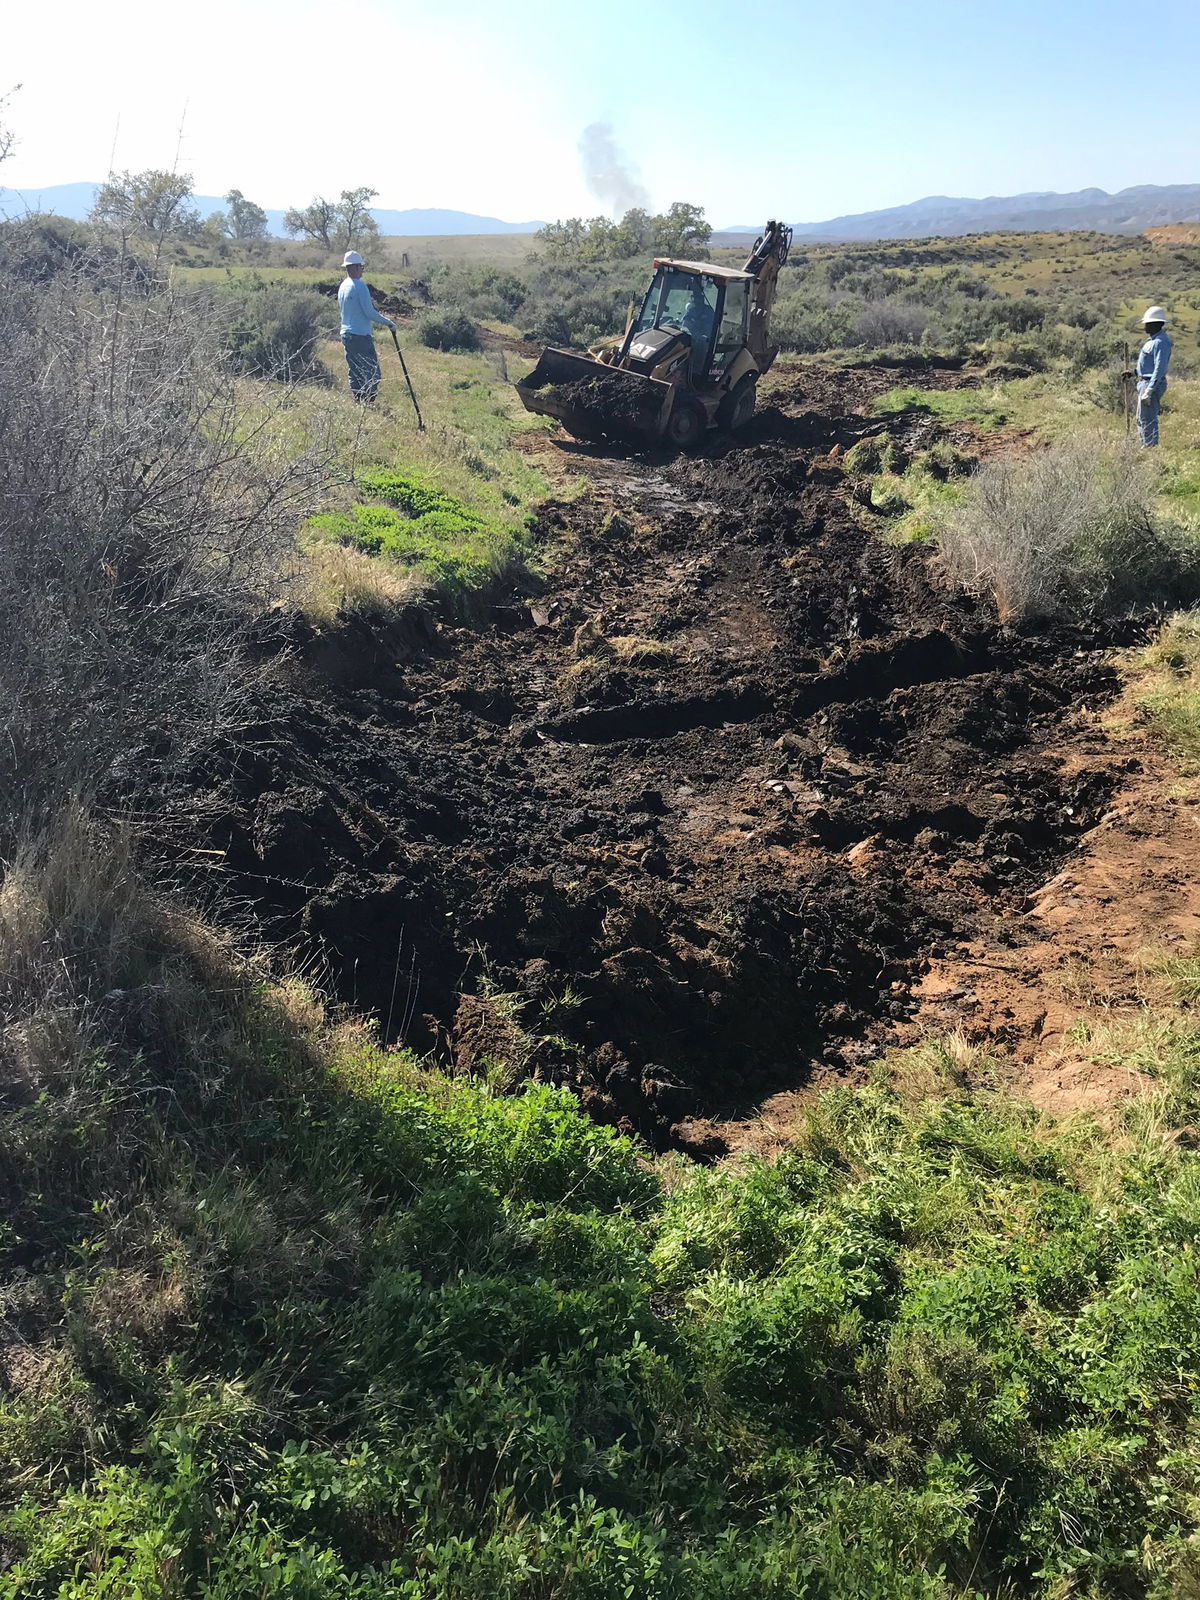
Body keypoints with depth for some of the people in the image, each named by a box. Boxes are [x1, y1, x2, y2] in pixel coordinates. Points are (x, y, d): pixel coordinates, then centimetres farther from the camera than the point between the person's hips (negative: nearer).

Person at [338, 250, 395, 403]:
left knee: (355, 373, 12)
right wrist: (388, 322, -5)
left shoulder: (343, 286, 13)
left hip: (346, 334, 9)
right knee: (373, 373, -6)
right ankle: (368, 403, -10)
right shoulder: (359, 286, -14)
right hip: (360, 336, -9)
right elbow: (369, 313, -17)